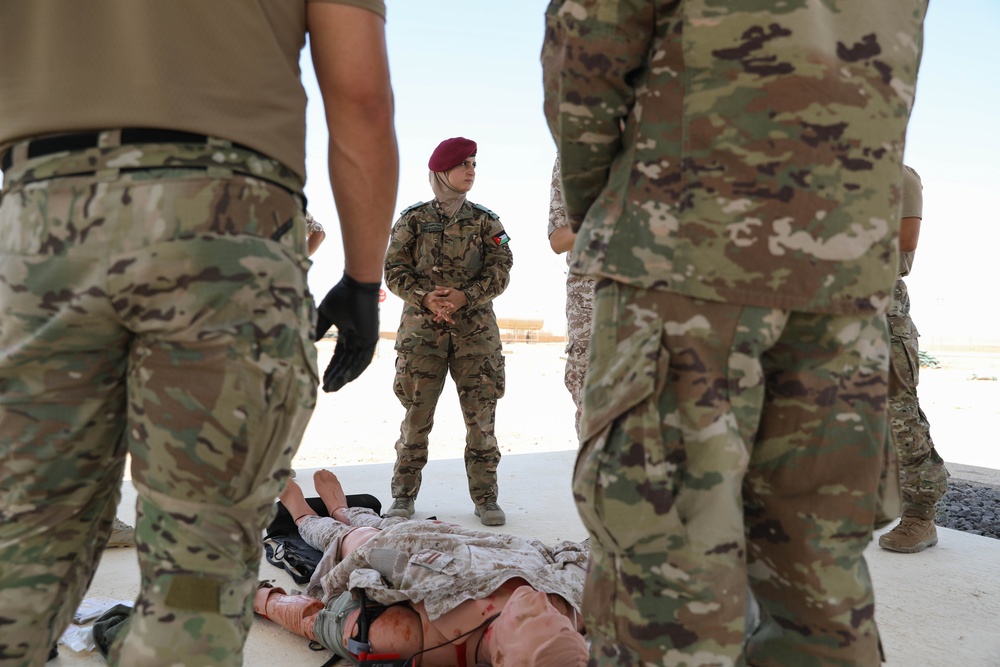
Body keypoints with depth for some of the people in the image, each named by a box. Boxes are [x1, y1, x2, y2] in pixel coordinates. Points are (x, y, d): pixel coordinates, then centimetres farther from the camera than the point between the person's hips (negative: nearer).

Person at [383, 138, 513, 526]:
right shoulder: (413, 219, 7)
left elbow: (500, 271, 2)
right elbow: (394, 270, 2)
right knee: (417, 412, 1)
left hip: (475, 325, 1)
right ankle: (403, 495, 13)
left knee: (481, 414, 0)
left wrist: (464, 296, -14)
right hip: (422, 325, -1)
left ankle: (485, 497, 10)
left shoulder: (485, 221, 10)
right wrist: (426, 299, -14)